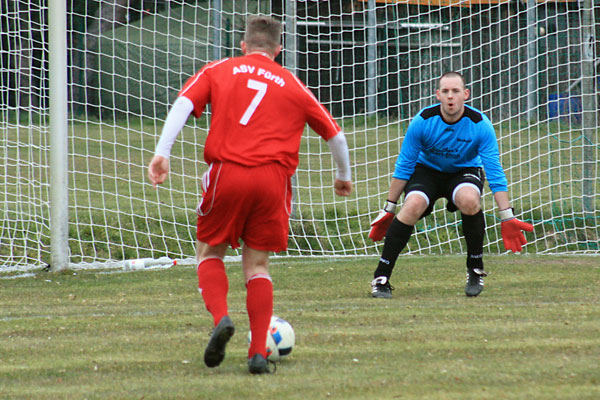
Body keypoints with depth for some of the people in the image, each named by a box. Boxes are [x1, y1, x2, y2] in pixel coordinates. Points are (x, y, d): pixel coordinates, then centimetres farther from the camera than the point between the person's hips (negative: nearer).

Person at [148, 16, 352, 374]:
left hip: (226, 172, -1)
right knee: (257, 264, 12)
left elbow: (184, 104, -1)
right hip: (273, 178, 1)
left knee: (210, 252, 17)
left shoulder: (218, 71, 15)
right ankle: (259, 352, 1)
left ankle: (221, 317, -10)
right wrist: (344, 176, 40)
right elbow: (335, 134, 23)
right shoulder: (292, 85, 18)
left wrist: (162, 153, -8)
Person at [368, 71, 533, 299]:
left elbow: (495, 173, -19)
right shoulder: (422, 122, -20)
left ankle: (475, 269, -13)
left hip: (464, 171, 0)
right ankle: (381, 278, -24)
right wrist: (389, 209, -8)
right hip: (427, 170, 0)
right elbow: (404, 167, -9)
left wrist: (507, 218, -23)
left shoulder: (480, 124, -21)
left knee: (469, 200, -35)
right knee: (412, 206, -31)